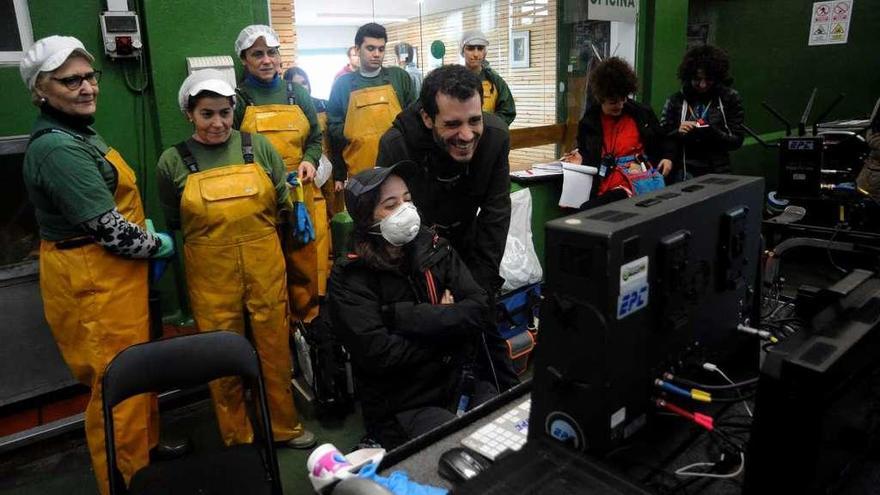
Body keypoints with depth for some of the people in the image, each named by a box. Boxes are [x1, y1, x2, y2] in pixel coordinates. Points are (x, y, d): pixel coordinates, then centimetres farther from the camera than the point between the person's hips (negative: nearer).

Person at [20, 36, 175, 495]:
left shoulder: (78, 133, 11)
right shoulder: (58, 149, -22)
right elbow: (111, 230, -24)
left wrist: (146, 230, 5)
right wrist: (159, 245, -8)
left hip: (106, 273, 10)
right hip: (92, 280, -10)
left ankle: (145, 444, 44)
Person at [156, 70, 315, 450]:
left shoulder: (258, 147, 1)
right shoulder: (173, 161, -1)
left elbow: (283, 205, 8)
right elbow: (173, 223, 8)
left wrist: (256, 231, 2)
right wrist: (213, 237, 5)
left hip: (266, 268, 1)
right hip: (211, 276, -1)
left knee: (275, 349, 12)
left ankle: (285, 426, 33)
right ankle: (237, 440, 31)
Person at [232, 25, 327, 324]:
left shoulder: (297, 93, 11)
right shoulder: (237, 98, 0)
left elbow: (316, 137, 19)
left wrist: (310, 160, -1)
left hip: (302, 194, 3)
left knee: (308, 263, 9)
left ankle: (309, 322, 28)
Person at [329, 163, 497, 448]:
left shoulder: (435, 249, 4)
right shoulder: (348, 279, -8)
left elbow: (479, 311, -6)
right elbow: (378, 354, -18)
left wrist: (405, 316, -16)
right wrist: (444, 320, -7)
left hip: (461, 385, 5)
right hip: (401, 408, -4)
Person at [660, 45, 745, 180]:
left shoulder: (730, 98, 5)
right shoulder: (676, 100, 4)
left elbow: (737, 140, 3)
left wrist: (713, 133, -15)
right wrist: (678, 132, -14)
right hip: (685, 172, 0)